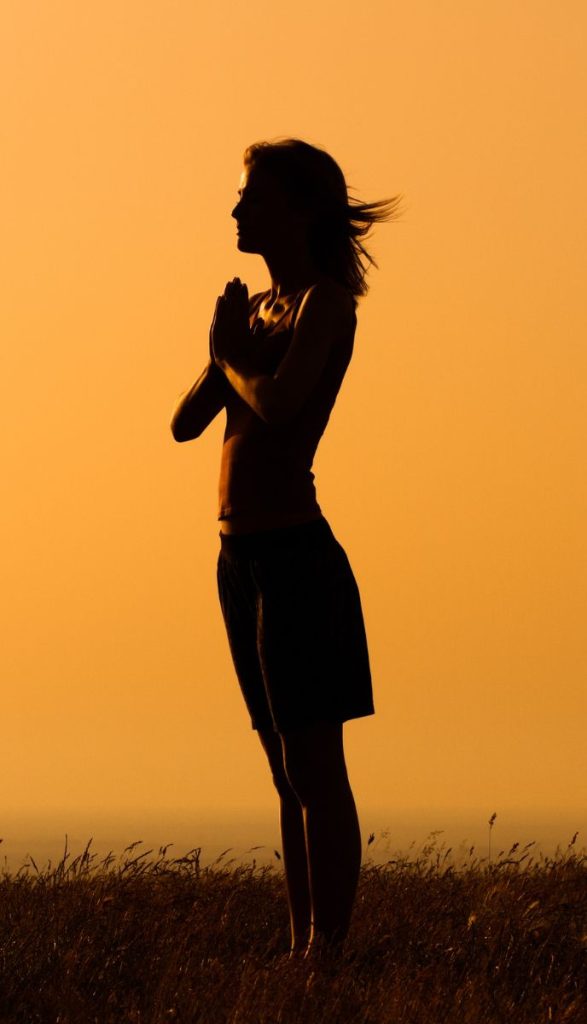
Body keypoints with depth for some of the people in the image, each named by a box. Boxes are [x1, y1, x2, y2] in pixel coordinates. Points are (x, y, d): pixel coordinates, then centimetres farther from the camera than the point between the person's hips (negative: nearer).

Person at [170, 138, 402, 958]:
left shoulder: (326, 301, -7)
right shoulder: (258, 306, 17)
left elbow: (278, 402, -22)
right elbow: (186, 422, 14)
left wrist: (232, 353, -3)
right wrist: (224, 352, -3)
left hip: (296, 554, -9)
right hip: (242, 555, 9)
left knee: (314, 768, -7)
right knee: (288, 771, 10)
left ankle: (329, 953, -6)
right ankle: (304, 948, 14)